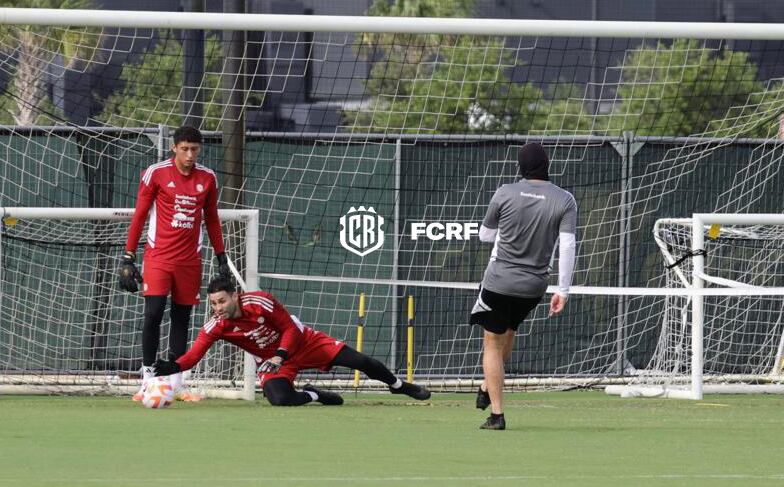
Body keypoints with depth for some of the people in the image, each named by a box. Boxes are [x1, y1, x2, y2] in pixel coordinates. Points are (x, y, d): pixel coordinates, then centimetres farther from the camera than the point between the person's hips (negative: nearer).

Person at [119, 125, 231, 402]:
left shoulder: (207, 178, 7)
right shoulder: (156, 173, -4)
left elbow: (212, 220, 17)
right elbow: (139, 216, 0)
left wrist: (221, 258, 14)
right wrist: (128, 258, -3)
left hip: (189, 261, 4)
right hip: (158, 256, -4)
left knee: (182, 319, 6)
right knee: (153, 314, -13)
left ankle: (176, 383, 11)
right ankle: (147, 380, -7)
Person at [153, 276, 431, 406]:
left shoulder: (260, 303, -27)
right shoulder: (216, 326, -21)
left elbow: (291, 329, -17)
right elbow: (194, 354, -30)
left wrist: (280, 356, -32)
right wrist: (174, 367, -50)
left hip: (302, 342, -2)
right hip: (269, 360, 2)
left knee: (358, 360, -7)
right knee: (278, 398, -31)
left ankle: (398, 385, 24)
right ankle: (314, 396, 4)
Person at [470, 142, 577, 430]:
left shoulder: (505, 194, -7)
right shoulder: (565, 201, -6)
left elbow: (485, 235, 6)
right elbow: (567, 246, -12)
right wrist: (563, 291, -9)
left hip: (500, 280, -2)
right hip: (534, 286, 2)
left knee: (493, 344, 7)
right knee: (508, 331, 29)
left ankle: (497, 413, 1)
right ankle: (487, 390, 37)